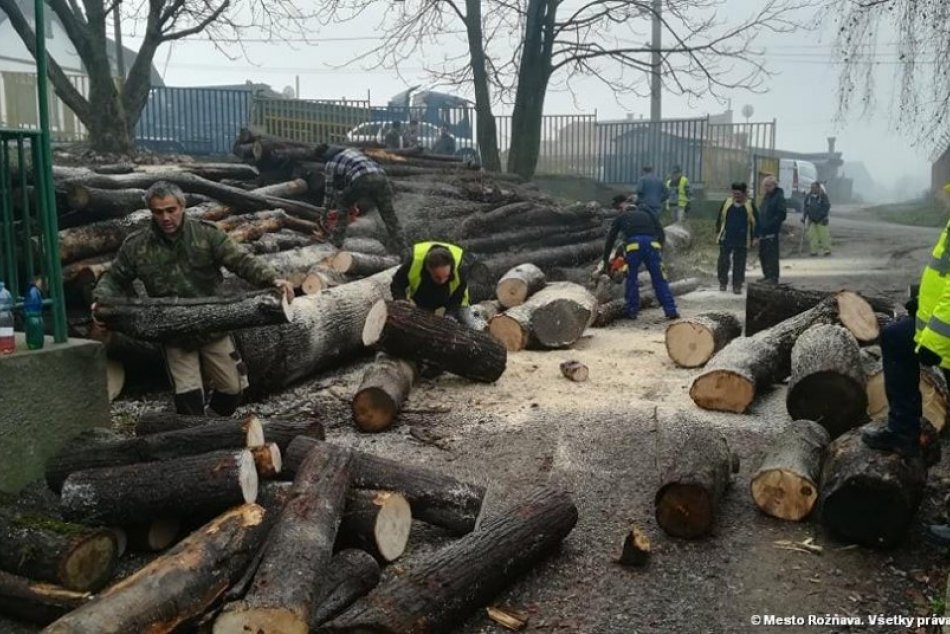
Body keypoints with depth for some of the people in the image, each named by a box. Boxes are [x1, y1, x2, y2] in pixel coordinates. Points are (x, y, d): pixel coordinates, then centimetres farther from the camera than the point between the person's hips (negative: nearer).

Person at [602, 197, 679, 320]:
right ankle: (671, 311, -1)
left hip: (633, 244, -1)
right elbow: (661, 233, 21)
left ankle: (632, 311, 12)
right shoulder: (647, 214, 35)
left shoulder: (620, 217, 31)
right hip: (652, 243, 2)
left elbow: (610, 239, 30)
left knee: (631, 280, 13)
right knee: (659, 280, 4)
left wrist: (606, 260, 35)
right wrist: (659, 245, 21)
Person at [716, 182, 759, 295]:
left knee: (739, 264, 3)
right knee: (723, 261, 4)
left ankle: (737, 285, 9)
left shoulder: (750, 205, 0)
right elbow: (720, 218, 12)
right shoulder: (726, 203, 4)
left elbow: (755, 222, 4)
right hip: (726, 239, 1)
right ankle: (723, 283, 19)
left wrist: (754, 238, 0)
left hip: (742, 241, -1)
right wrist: (718, 232, 9)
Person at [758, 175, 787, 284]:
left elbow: (781, 214, -16)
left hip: (772, 231, -9)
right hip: (763, 231, 9)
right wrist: (760, 227, 12)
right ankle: (767, 275, 25)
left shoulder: (779, 197, -10)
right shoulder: (766, 196, 17)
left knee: (772, 254, -7)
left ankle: (774, 277, -3)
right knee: (762, 254, 14)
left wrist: (770, 224, -20)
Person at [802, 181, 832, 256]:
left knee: (824, 234, -4)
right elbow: (804, 207, 11)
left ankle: (827, 250, 7)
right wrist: (803, 217, 5)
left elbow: (827, 206, -6)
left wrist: (825, 217, -12)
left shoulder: (823, 196, -6)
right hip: (811, 219, 4)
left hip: (821, 220, -3)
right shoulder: (808, 196, 4)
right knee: (812, 235, 0)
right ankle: (814, 251, 7)